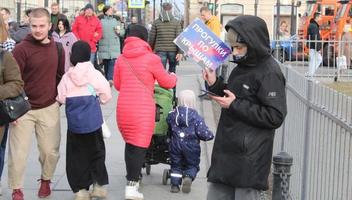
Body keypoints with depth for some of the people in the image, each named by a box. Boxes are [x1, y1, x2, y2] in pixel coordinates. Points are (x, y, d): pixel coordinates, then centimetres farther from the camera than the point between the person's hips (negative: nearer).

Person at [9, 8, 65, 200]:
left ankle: (46, 181, 33)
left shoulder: (57, 49, 4)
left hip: (49, 109, 4)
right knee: (18, 153, -1)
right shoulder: (22, 49, -11)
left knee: (50, 150, 8)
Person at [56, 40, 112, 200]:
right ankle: (99, 185, 15)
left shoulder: (66, 77, -5)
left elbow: (61, 98, -4)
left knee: (76, 156, 10)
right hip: (93, 122, 0)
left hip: (74, 124, 0)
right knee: (96, 152, 14)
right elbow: (106, 95, -5)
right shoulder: (95, 74, -7)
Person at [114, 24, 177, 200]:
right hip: (142, 109, -4)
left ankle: (132, 178, 26)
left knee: (129, 143, 18)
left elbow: (117, 85, 14)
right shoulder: (151, 58, -7)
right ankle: (131, 186, -2)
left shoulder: (121, 59, 4)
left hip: (123, 108, 4)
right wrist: (174, 77, 26)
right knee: (139, 146, 1)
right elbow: (167, 82, 4)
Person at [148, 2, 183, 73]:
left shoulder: (156, 22, 4)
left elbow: (152, 38, 5)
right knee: (172, 71, 17)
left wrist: (151, 50, 19)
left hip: (160, 51, 0)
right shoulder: (176, 22, 1)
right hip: (173, 50, 0)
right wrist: (180, 52, -8)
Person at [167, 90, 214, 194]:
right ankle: (188, 177, -14)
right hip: (191, 146, -2)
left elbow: (169, 127, 10)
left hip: (176, 144, 2)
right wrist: (210, 135, 4)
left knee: (176, 165, 16)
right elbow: (203, 133, -15)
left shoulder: (172, 115, -3)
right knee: (192, 165, 13)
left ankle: (175, 184, 7)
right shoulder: (196, 117, -13)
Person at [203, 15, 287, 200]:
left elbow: (275, 117, -19)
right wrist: (215, 84, 5)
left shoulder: (269, 73, -14)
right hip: (227, 150, 9)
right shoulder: (242, 67, 12)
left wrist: (235, 105, -17)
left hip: (250, 157, -9)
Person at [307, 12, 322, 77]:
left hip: (313, 47, 11)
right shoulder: (314, 26, -17)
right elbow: (314, 38, -22)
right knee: (313, 61, -5)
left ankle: (311, 73, 13)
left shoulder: (312, 24, 16)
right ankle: (310, 75, -1)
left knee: (319, 59, 15)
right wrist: (318, 48, -21)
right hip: (313, 47, -11)